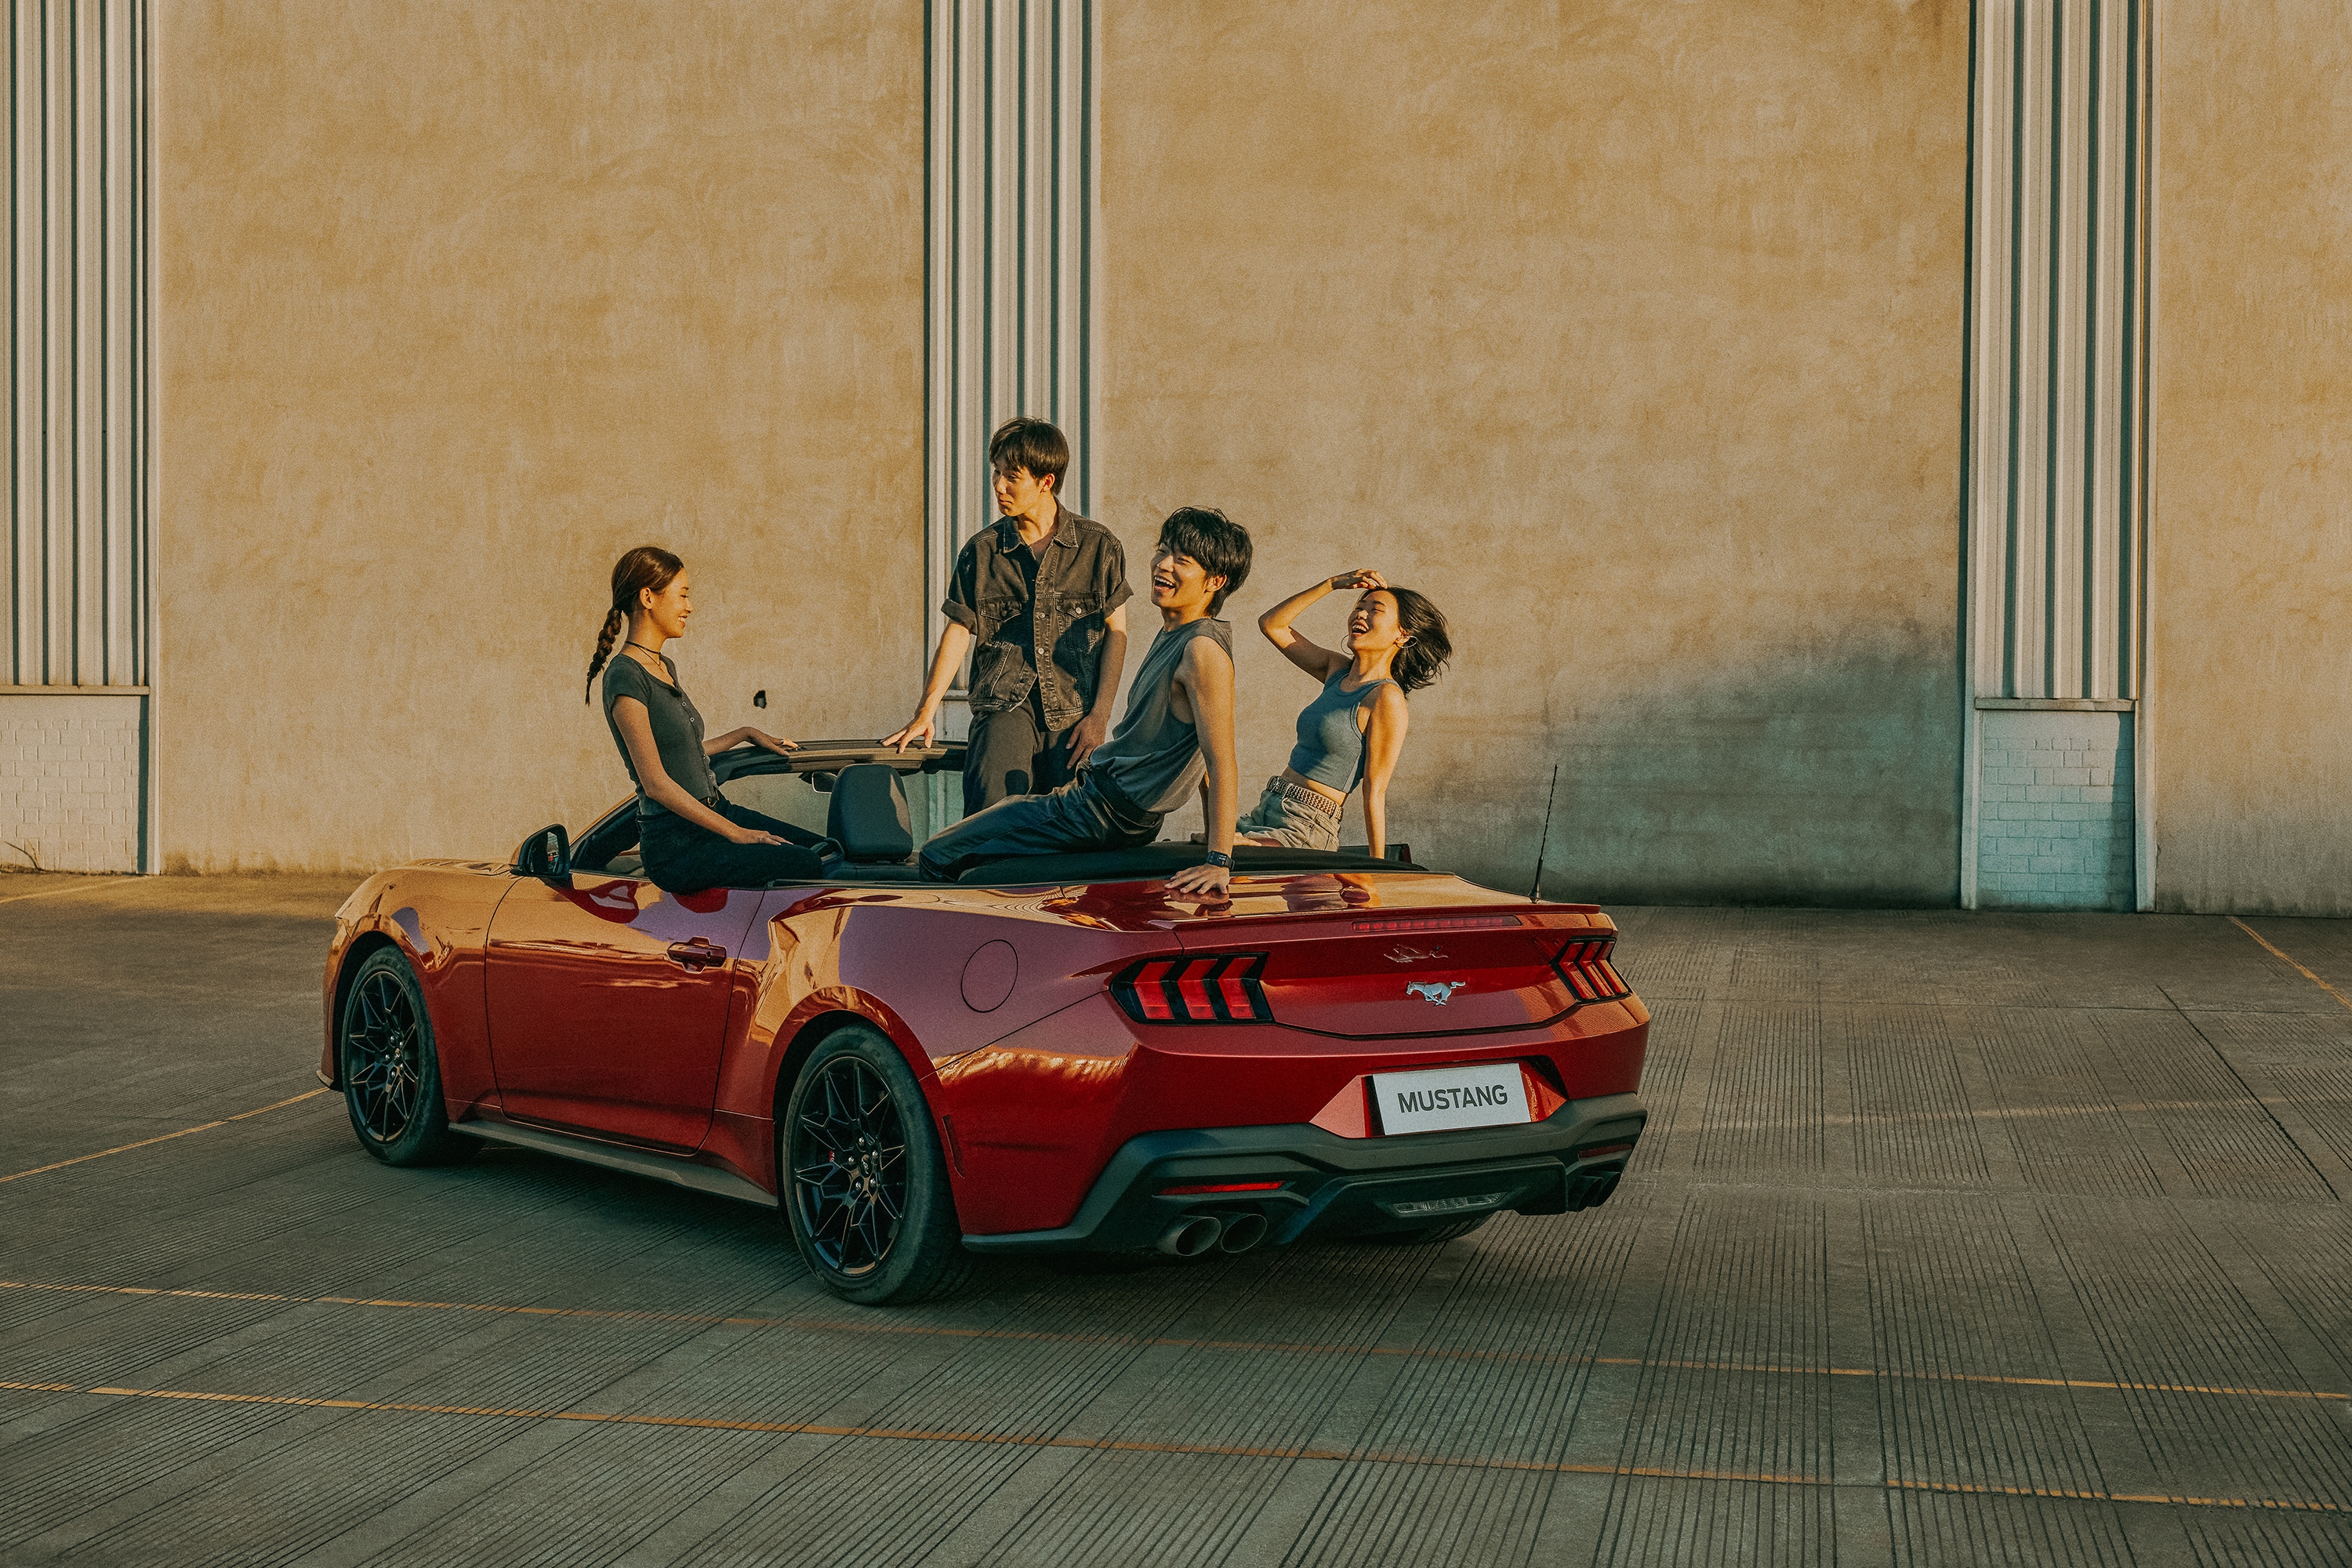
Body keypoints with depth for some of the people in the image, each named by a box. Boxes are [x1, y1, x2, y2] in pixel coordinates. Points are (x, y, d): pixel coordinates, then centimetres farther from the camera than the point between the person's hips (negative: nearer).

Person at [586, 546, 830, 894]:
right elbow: (656, 783, -18)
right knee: (811, 864, -23)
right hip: (676, 847, -10)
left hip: (716, 812, 10)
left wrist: (746, 733, 34)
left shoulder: (665, 668, 16)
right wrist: (735, 833, -17)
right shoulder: (625, 678, -14)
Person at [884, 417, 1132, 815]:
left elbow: (1115, 632, 7)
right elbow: (958, 632, 11)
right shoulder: (981, 551, 11)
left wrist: (1099, 716, -4)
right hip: (1005, 705, 0)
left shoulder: (1099, 546, 8)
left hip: (1074, 710, 0)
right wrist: (925, 713, 2)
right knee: (991, 804, -26)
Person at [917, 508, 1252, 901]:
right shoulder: (1171, 635, 12)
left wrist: (1219, 862, -31)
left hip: (1109, 813, -11)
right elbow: (1195, 745, 18)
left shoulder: (1204, 650, -20)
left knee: (939, 858, -9)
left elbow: (1221, 762, -26)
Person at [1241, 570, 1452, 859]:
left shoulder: (1386, 697, -12)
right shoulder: (1339, 671, 11)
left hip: (1306, 830, -8)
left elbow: (1374, 791, -12)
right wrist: (1333, 584, 10)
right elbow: (1271, 624, 17)